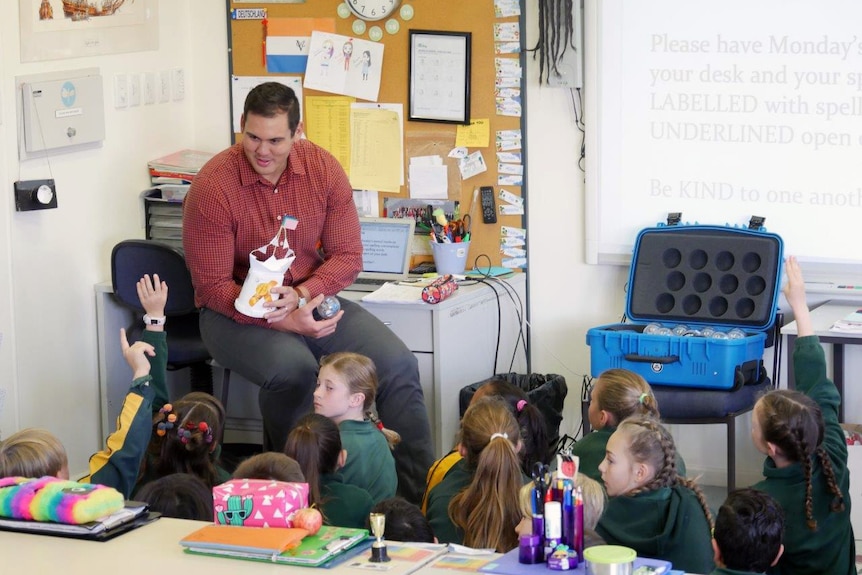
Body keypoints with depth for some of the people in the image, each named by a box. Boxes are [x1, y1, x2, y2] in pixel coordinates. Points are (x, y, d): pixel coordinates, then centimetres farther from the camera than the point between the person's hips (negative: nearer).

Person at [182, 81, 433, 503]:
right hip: (236, 312, -4)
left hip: (310, 298, 4)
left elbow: (348, 256, -3)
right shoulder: (213, 187, -17)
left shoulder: (322, 168, -5)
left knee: (398, 364, -14)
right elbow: (213, 287, -14)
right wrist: (285, 322, -24)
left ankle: (421, 493, -4)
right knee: (293, 367, -35)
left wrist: (300, 296, -22)